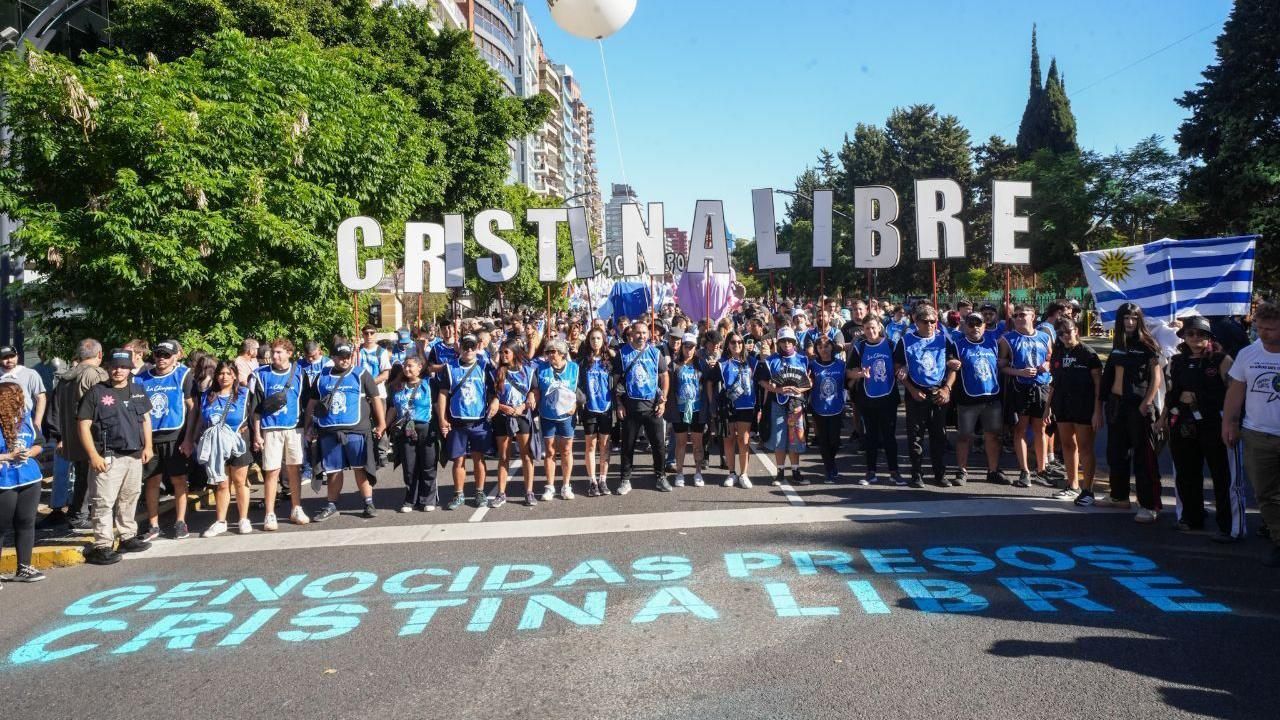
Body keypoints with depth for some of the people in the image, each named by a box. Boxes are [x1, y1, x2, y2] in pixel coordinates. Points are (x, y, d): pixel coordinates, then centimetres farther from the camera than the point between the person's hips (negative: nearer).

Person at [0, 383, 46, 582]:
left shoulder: (25, 417, 4)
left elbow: (39, 444, 13)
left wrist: (30, 453, -6)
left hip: (30, 479, 6)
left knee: (26, 523, 12)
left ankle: (24, 568, 23)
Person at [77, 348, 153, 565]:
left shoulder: (138, 391, 11)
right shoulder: (96, 393, -6)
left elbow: (146, 418, 20)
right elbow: (83, 425, -9)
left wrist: (147, 446, 11)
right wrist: (93, 455, -15)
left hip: (134, 455, 6)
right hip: (108, 457, -6)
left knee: (129, 498, 16)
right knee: (104, 502, -6)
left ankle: (128, 537, 27)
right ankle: (102, 546, -3)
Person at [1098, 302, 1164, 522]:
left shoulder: (1147, 346, -6)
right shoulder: (1118, 345, 11)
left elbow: (1156, 378, -9)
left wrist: (1147, 402, -18)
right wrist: (1107, 401, 9)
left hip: (1138, 405, -7)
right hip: (1116, 403, 7)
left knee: (1143, 455, -6)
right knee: (1116, 452, 15)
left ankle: (1150, 505, -2)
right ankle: (1119, 496, 28)